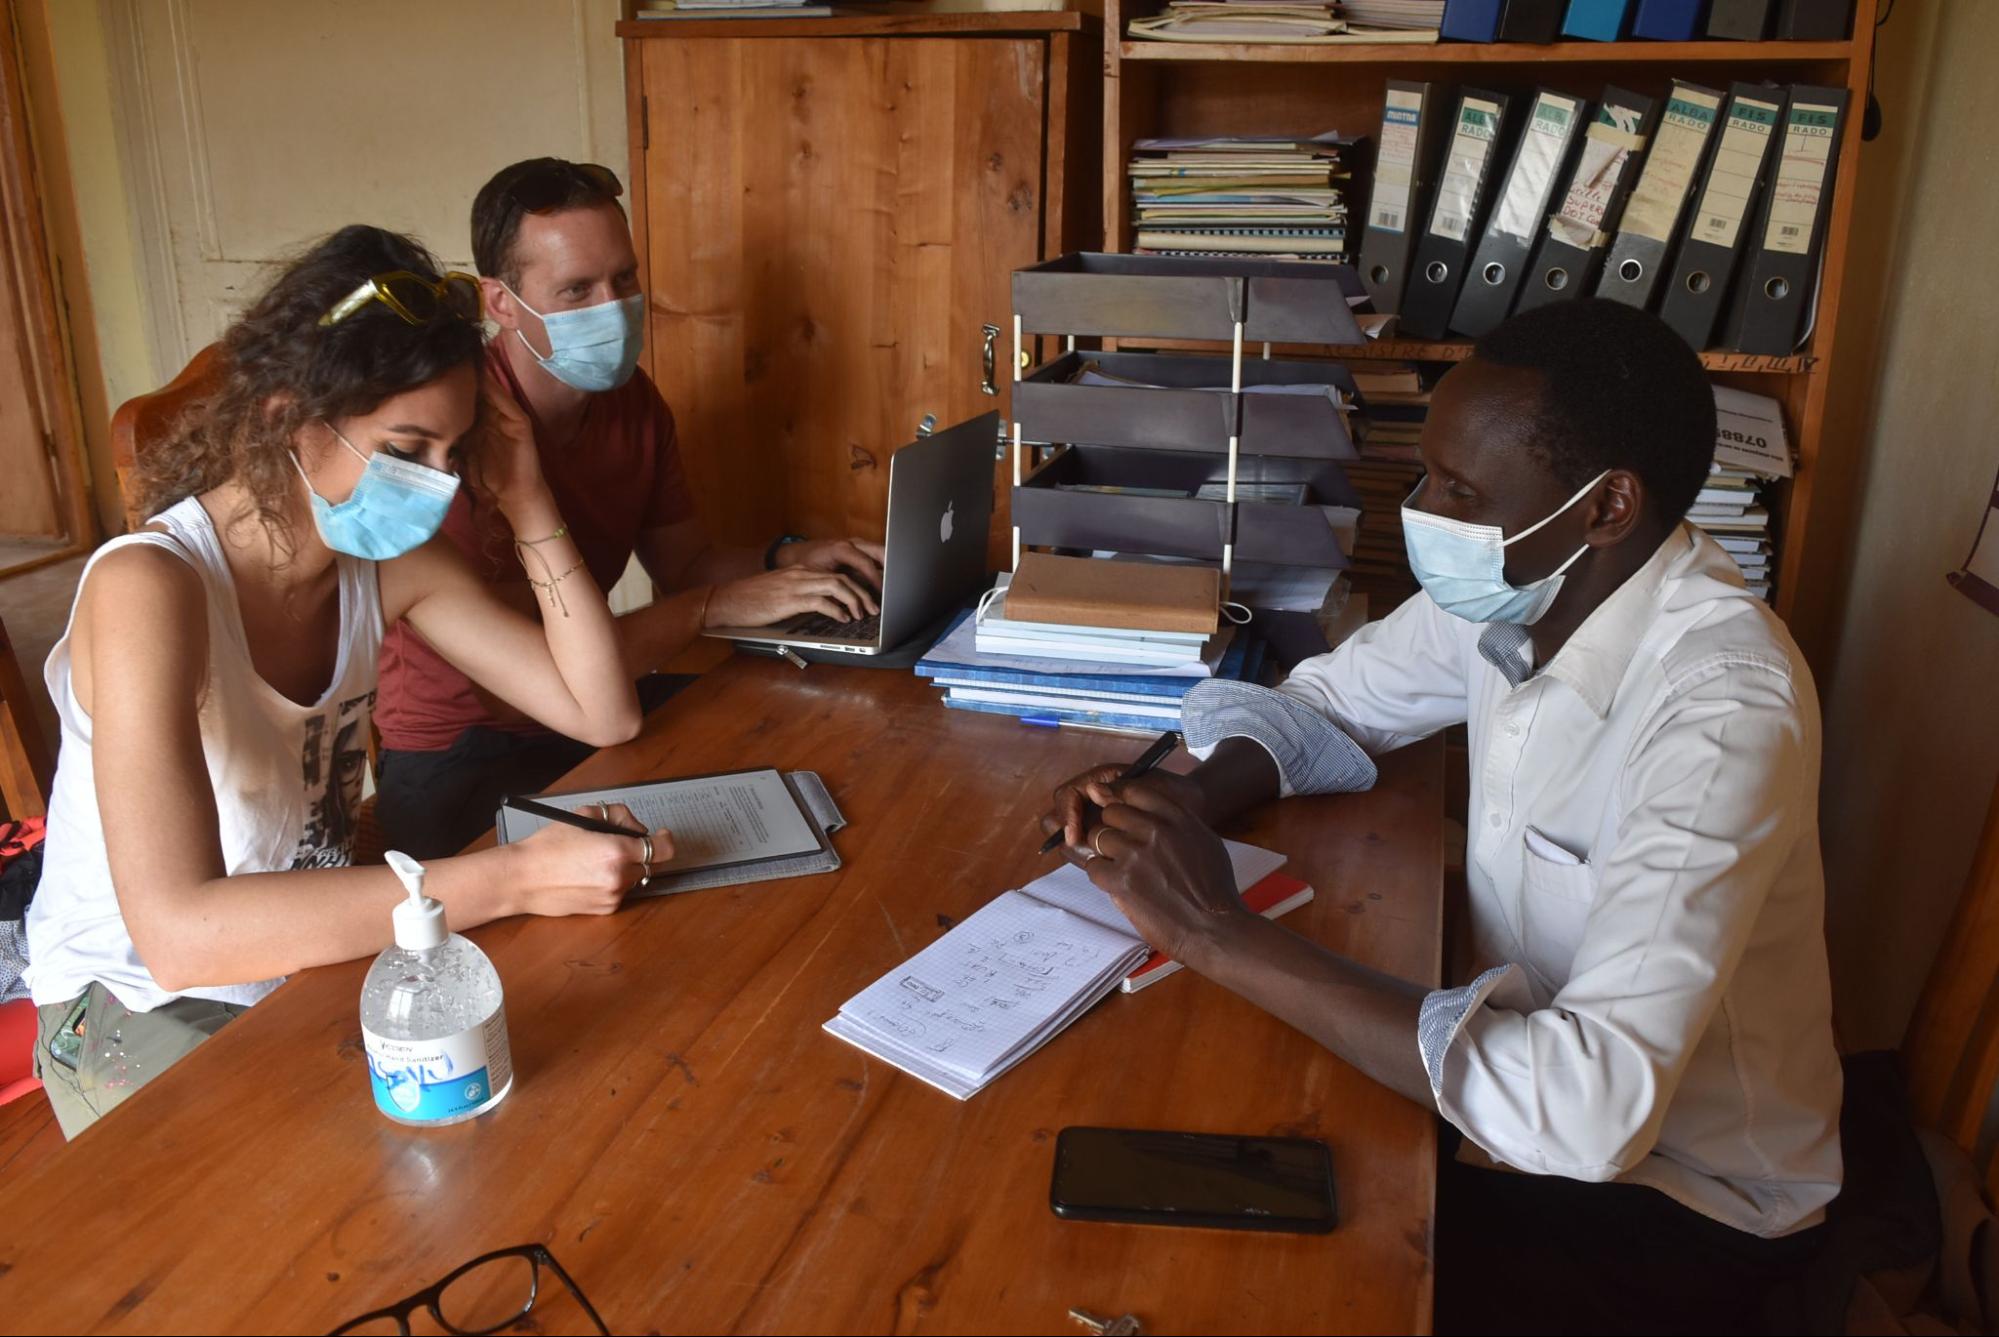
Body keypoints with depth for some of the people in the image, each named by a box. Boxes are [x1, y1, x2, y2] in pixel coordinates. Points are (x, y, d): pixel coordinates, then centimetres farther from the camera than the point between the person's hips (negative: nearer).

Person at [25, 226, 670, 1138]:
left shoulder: (386, 558, -7)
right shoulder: (148, 587, -28)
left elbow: (603, 715, -6)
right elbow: (179, 933, -39)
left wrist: (531, 513, -15)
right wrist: (512, 878, -44)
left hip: (316, 953, 6)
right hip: (136, 1009, -6)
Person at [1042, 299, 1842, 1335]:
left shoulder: (1721, 704, -32)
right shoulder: (1511, 587, -10)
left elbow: (1593, 1108, -40)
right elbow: (1324, 704, 6)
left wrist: (1217, 933, -37)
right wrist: (1188, 802, -17)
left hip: (1681, 1206, -6)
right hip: (1535, 1093, 6)